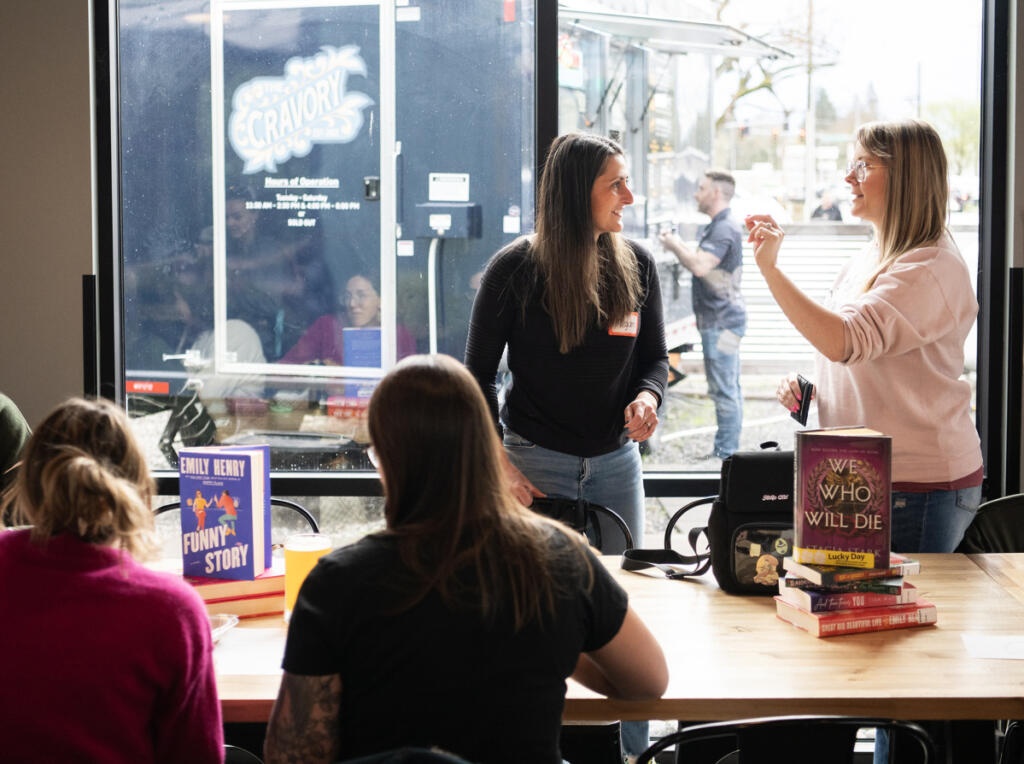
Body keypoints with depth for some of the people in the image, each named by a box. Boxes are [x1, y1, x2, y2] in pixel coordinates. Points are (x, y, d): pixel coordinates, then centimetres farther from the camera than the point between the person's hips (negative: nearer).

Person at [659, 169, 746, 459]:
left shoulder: (725, 228, -17)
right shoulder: (717, 226, 18)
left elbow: (700, 266, -28)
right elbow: (701, 261, 26)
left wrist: (674, 245, -13)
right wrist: (677, 244, 14)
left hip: (721, 321, -11)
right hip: (722, 320, 11)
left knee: (724, 390, -7)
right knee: (729, 389, 15)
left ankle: (725, 453, -4)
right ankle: (726, 449, 23)